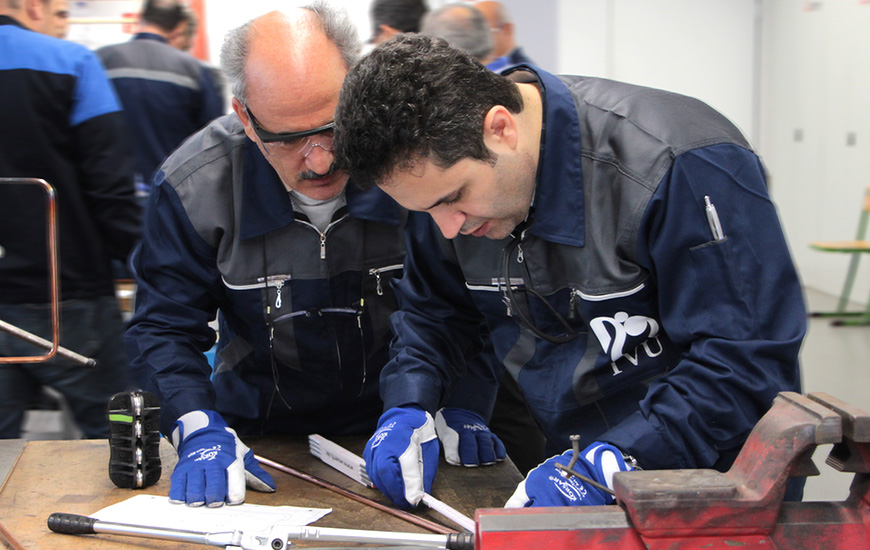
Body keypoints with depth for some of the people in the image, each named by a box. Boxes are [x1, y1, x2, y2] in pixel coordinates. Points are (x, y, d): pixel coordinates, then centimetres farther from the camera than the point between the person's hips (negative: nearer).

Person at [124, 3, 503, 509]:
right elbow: (164, 327, -3)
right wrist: (201, 430, -18)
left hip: (390, 428, -1)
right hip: (261, 439, 2)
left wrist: (461, 407, -10)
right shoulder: (194, 186, -11)